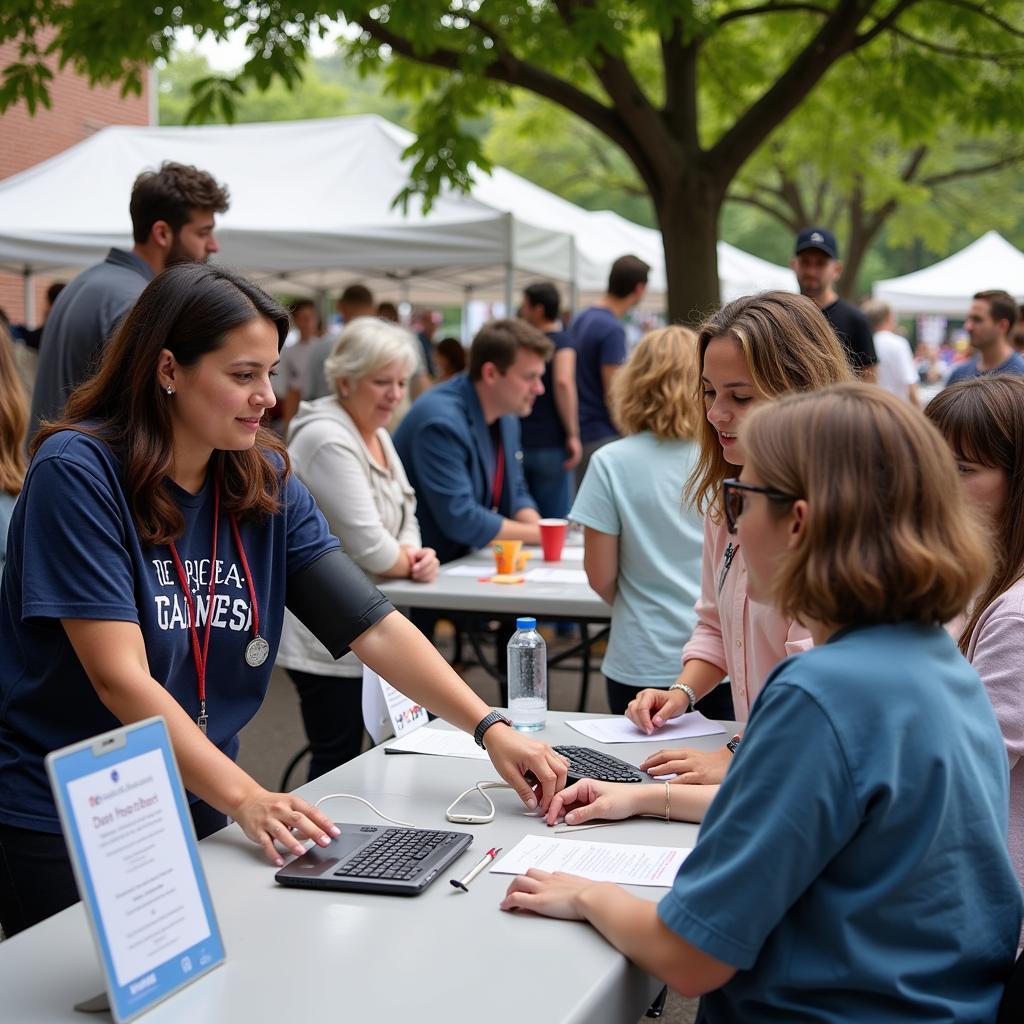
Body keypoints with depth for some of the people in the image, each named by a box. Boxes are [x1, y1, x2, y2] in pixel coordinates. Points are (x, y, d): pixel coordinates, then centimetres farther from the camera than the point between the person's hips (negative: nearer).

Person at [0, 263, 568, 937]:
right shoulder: (78, 474, -17)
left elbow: (373, 626, -4)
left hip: (197, 814, 5)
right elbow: (119, 678, -23)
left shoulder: (267, 484, 1)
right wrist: (245, 797, -30)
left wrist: (490, 727, -15)